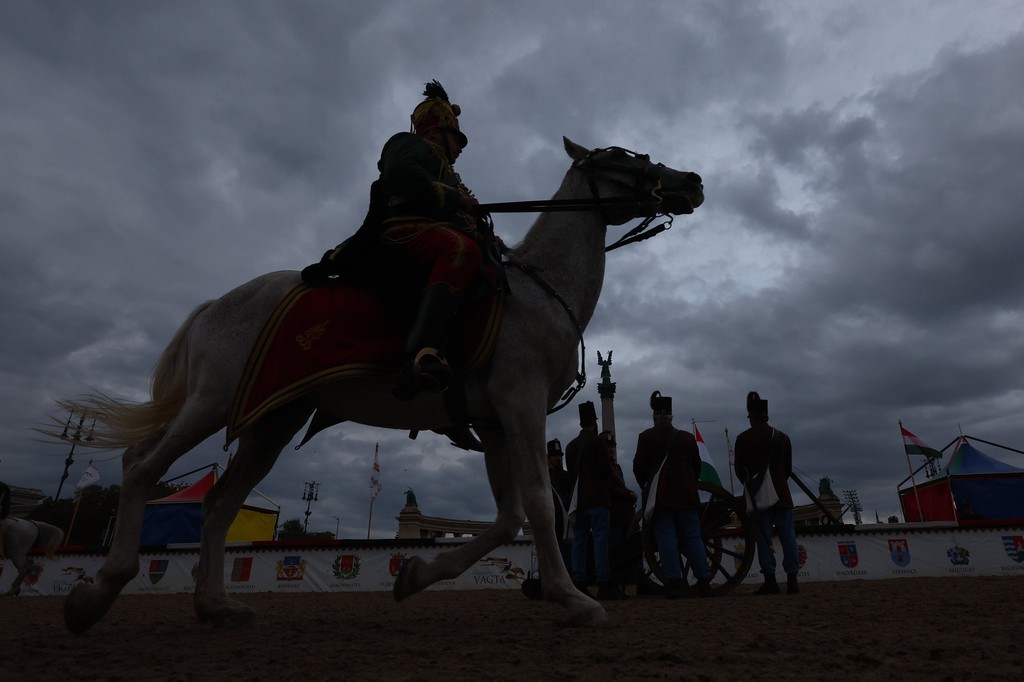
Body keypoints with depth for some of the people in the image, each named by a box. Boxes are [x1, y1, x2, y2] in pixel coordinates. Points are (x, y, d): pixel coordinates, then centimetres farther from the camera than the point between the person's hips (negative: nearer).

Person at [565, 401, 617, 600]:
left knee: (579, 541, 5)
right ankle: (603, 584, -7)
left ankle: (579, 584, 3)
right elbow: (606, 470, -9)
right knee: (600, 539, -5)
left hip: (578, 500, 5)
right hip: (598, 498, -5)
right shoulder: (598, 441, -6)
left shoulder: (570, 445, 12)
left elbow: (571, 473, 14)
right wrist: (606, 484, 10)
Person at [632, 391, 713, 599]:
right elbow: (697, 466, 12)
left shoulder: (646, 437, -2)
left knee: (666, 538, -1)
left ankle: (675, 583, -4)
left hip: (659, 496, -3)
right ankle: (704, 582, 7)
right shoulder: (687, 437, 7)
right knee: (693, 537, 8)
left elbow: (639, 466, -3)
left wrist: (646, 486, 13)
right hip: (686, 495, 3)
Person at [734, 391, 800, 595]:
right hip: (781, 494, 3)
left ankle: (770, 580, -4)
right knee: (788, 536, 6)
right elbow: (788, 468, 12)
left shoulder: (743, 438, -4)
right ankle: (792, 580, 4)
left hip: (757, 495, -3)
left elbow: (739, 469, -2)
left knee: (763, 538, -2)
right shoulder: (783, 437, 7)